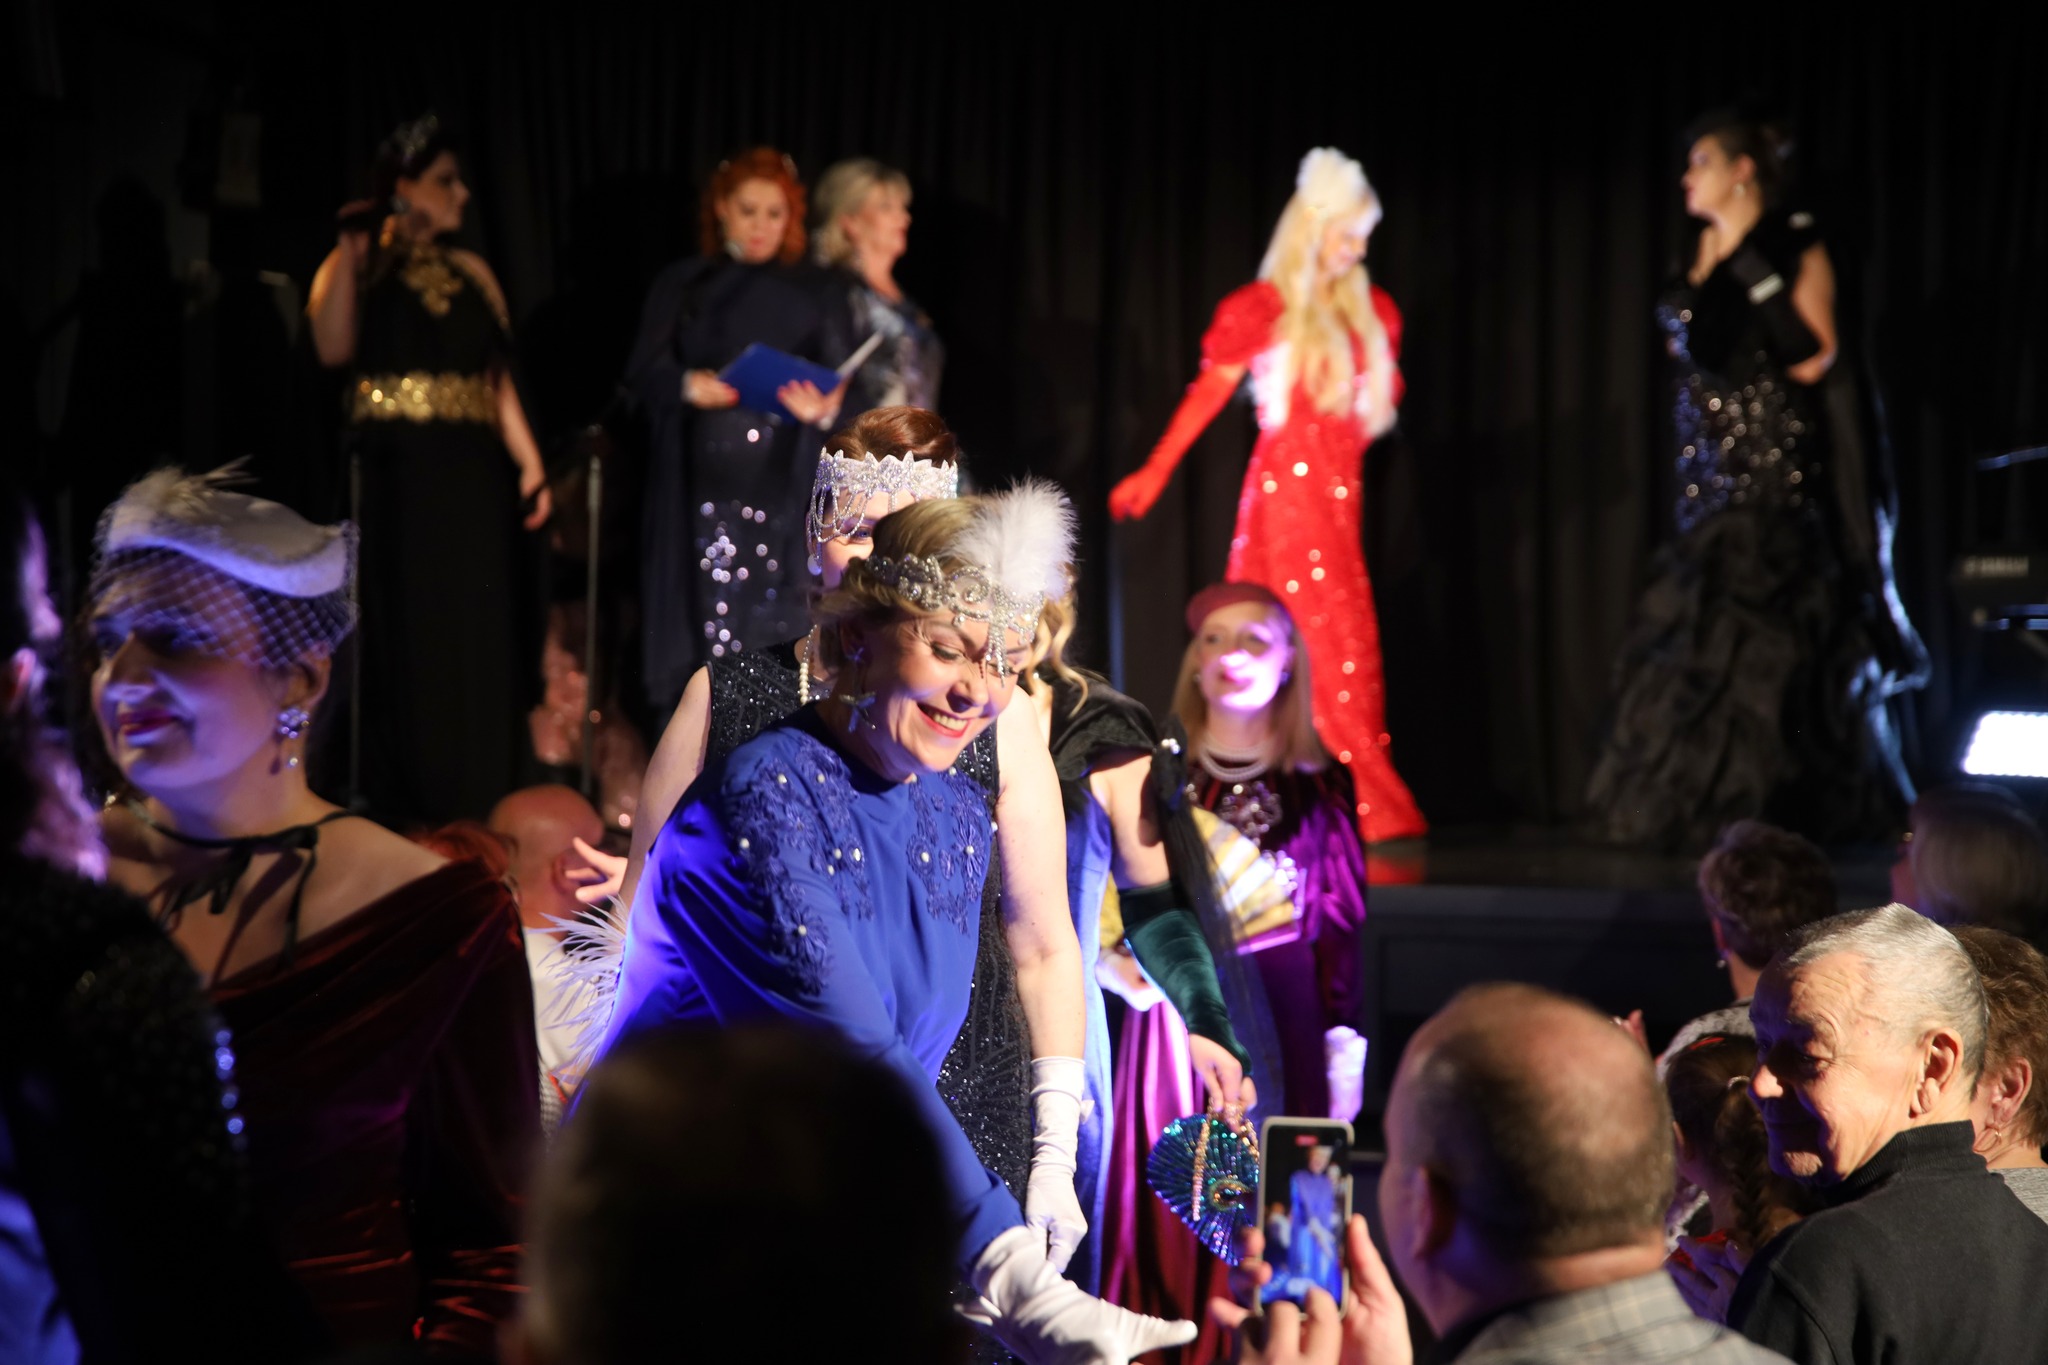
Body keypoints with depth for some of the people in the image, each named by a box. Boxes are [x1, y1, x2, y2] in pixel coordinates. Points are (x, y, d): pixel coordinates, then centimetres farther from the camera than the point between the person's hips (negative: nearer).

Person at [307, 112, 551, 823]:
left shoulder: (471, 272, 14)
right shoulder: (359, 269, 2)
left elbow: (500, 377, 12)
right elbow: (334, 348, -16)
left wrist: (530, 465, 3)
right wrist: (350, 250, -16)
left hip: (472, 477, 4)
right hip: (396, 474, -4)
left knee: (476, 639, 3)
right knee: (405, 637, -3)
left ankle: (478, 811, 9)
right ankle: (403, 811, 3)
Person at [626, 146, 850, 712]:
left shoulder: (810, 294, 11)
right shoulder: (682, 286, 11)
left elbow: (839, 386, 3)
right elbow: (642, 372, 3)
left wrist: (824, 408, -21)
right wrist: (687, 384, -19)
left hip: (782, 488, 0)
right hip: (702, 487, 0)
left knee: (777, 625, -6)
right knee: (705, 620, -5)